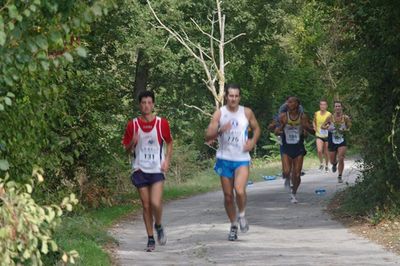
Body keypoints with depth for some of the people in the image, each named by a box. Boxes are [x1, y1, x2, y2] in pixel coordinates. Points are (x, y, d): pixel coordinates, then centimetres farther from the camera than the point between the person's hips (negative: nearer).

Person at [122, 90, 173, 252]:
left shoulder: (162, 123, -1)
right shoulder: (133, 125, 1)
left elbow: (169, 143, 11)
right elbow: (127, 149, 8)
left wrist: (167, 160, -3)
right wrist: (133, 143, -14)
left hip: (157, 170, -1)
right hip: (140, 170, 2)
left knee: (156, 203, -16)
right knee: (146, 205, 4)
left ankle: (158, 226, 13)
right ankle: (150, 239, 15)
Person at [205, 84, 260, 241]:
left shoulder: (247, 113, 0)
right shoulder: (219, 114, -3)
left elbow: (256, 129, 16)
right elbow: (208, 137, -6)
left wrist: (253, 141, -3)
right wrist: (220, 131, -24)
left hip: (242, 159, -1)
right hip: (224, 159, 1)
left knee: (239, 190, -22)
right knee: (228, 195, 6)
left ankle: (242, 215, 6)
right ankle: (233, 226, 24)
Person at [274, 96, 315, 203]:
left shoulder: (303, 117, -3)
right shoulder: (283, 116, -3)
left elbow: (313, 132, 1)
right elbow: (276, 132, 2)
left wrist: (306, 126, -20)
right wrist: (281, 127, -20)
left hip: (298, 148, 0)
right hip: (286, 147, 0)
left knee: (297, 175, 1)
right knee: (286, 172, -16)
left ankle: (293, 194, 23)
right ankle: (287, 179, 21)